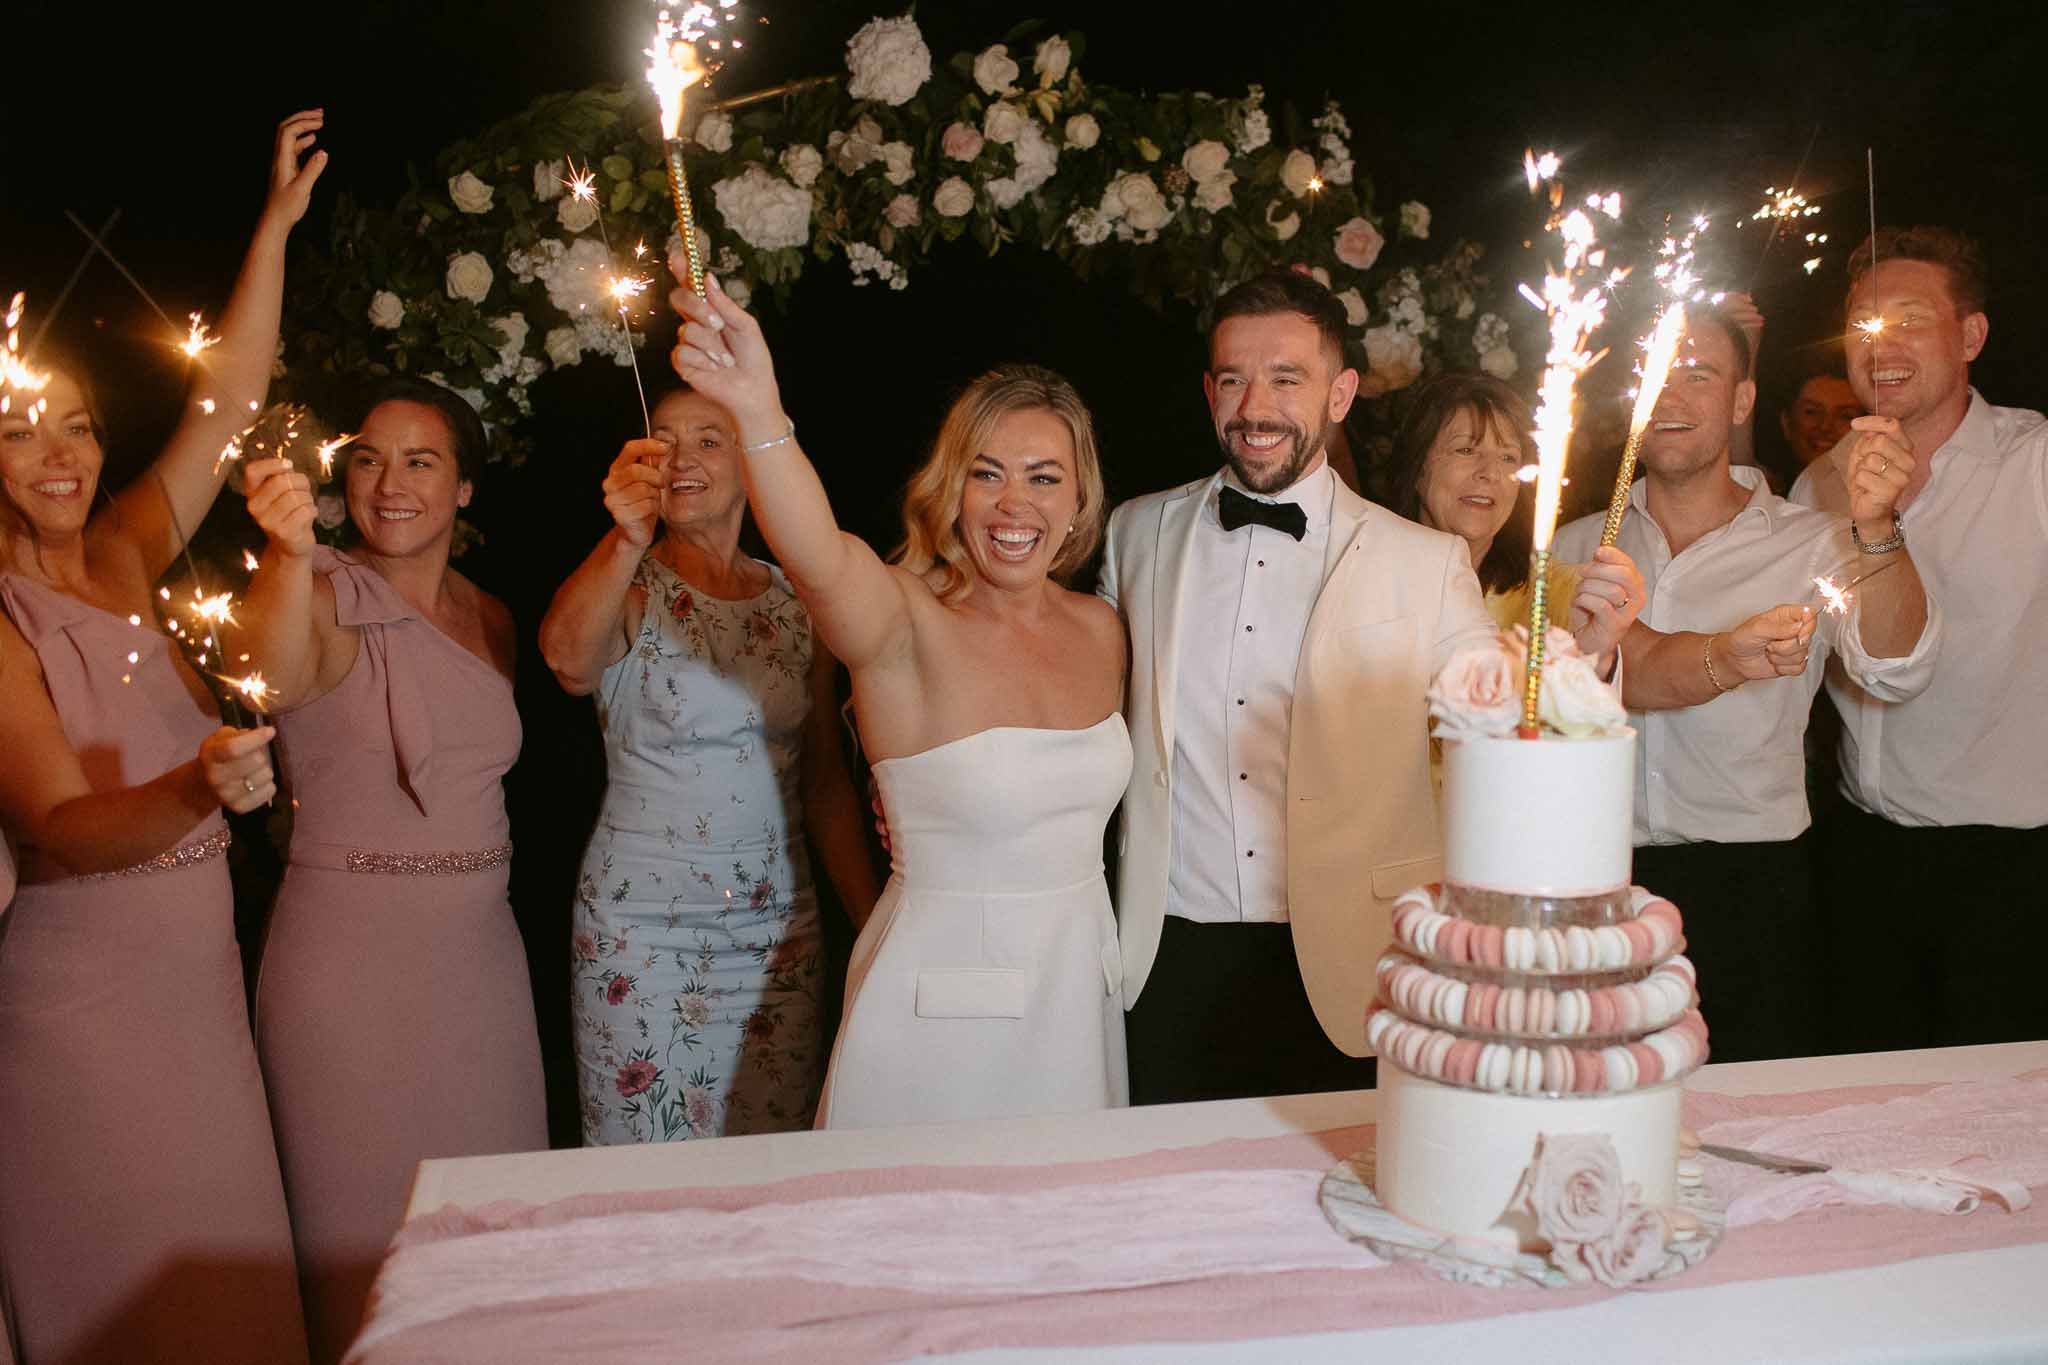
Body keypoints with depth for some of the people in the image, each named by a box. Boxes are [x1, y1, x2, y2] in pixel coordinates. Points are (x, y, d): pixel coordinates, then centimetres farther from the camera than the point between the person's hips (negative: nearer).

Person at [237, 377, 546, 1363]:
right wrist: (290, 554, -51)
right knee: (368, 1226, 5)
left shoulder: (490, 616, 9)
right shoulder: (331, 599, -9)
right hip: (350, 955, -5)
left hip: (481, 950, 5)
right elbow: (276, 674, -35)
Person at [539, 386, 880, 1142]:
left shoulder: (797, 601, 6)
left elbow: (827, 782, 9)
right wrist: (627, 542, -47)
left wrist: (874, 923, 4)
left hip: (780, 920, 3)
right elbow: (567, 655, -30)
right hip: (642, 923, -3)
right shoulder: (631, 590, -4)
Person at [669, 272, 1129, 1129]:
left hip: (1081, 985, 5)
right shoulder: (906, 625, -15)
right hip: (942, 989, -5)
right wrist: (758, 413, -54)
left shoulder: (1100, 631, 3)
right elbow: (820, 561, -38)